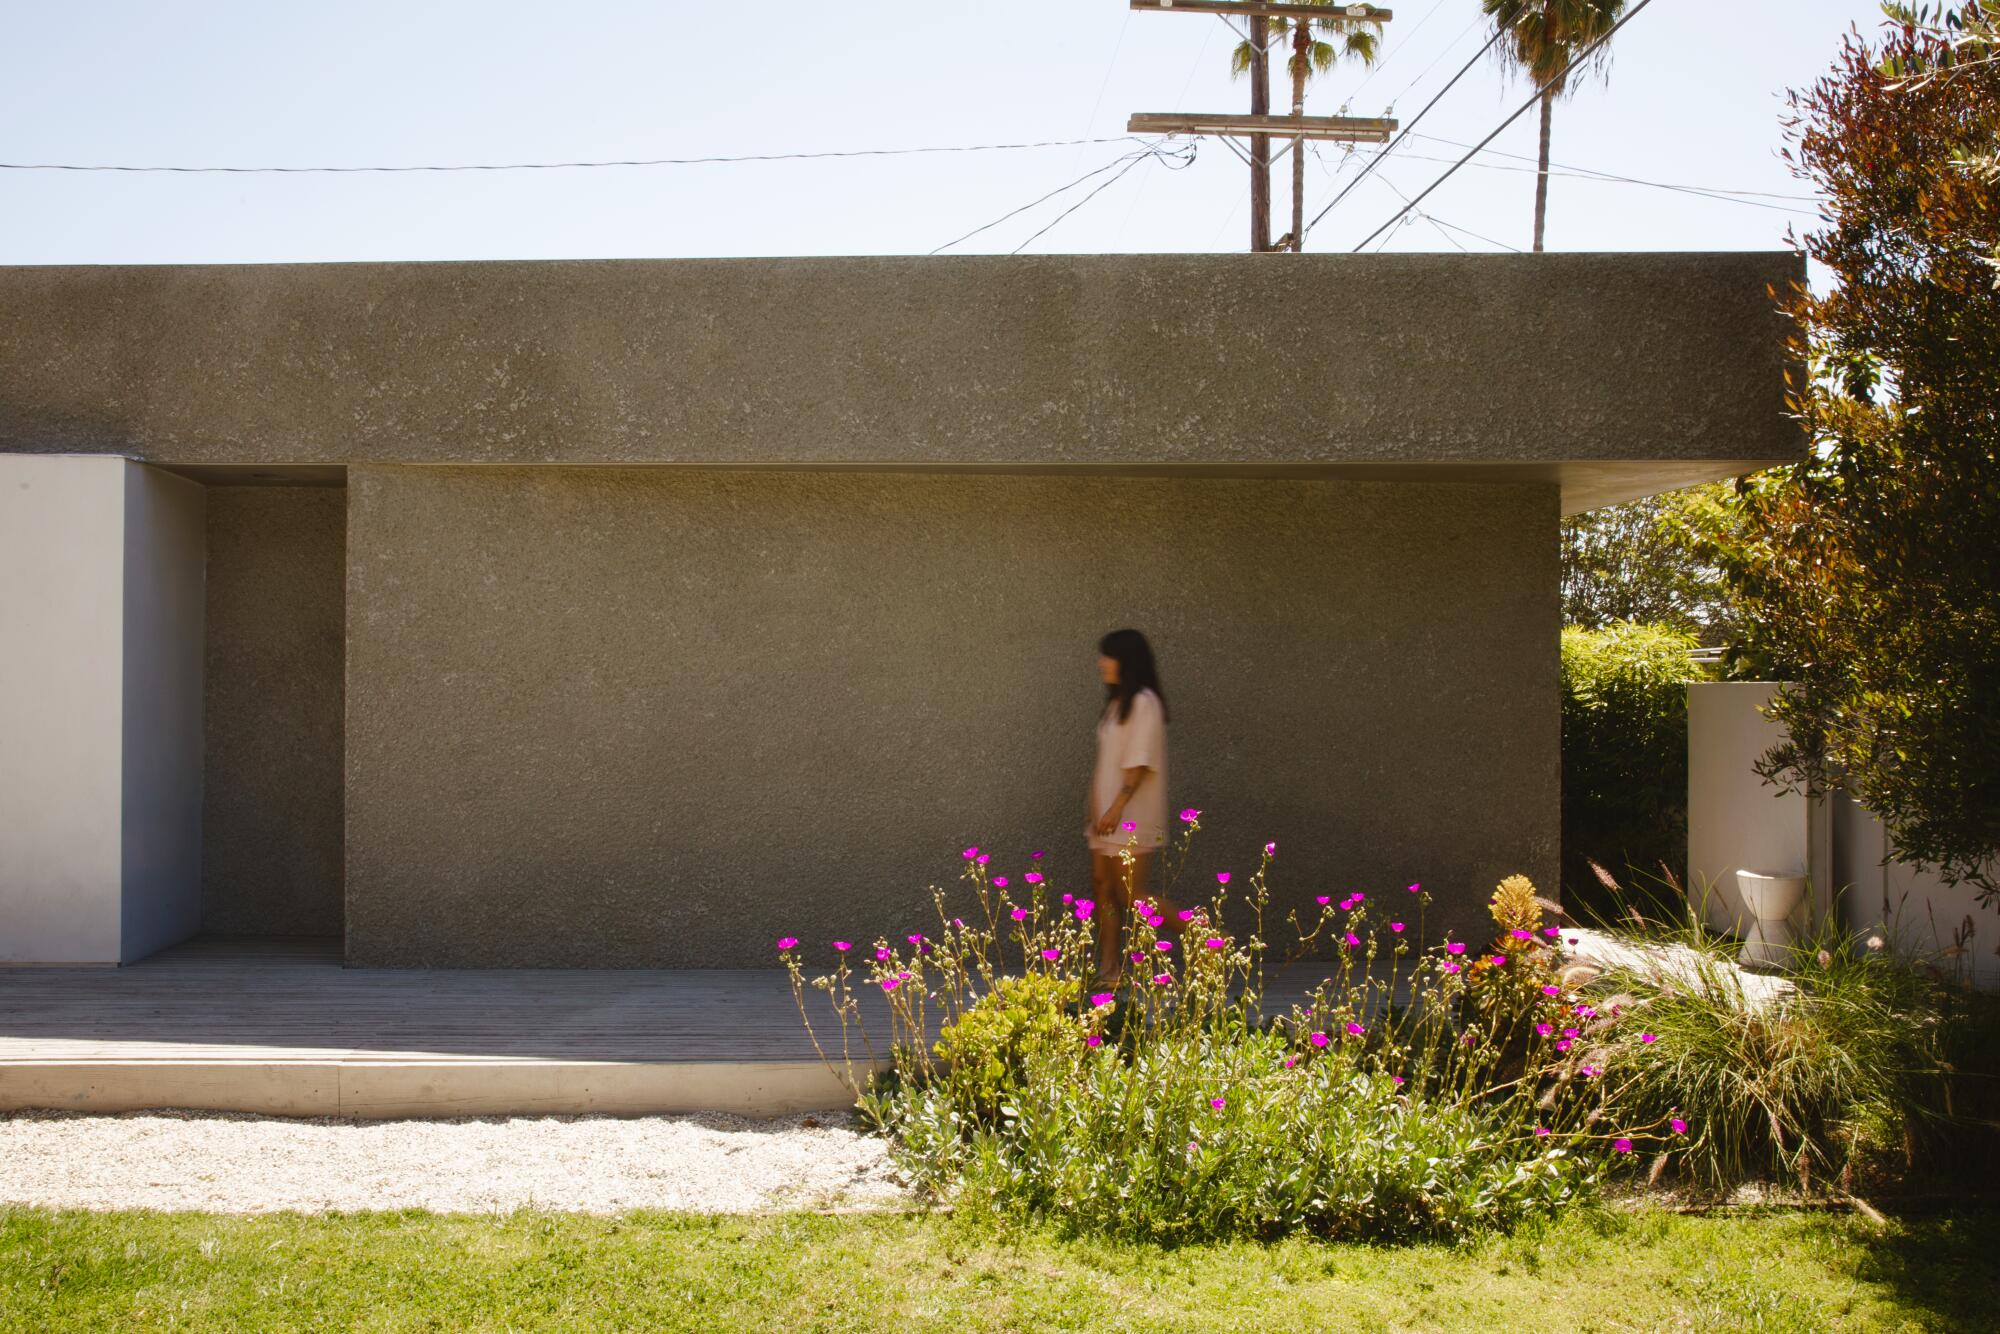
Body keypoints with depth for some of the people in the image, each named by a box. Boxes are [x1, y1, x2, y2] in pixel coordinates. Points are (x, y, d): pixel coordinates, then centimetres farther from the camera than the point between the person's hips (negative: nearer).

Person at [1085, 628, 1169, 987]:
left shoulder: (1143, 702, -12)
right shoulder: (1116, 702, 15)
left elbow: (1140, 763, -18)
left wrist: (1116, 807, -21)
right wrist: (1094, 803, 13)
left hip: (1131, 818, -9)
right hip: (1107, 817, 9)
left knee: (1132, 895, -6)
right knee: (1103, 890, 5)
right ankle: (1109, 970, 8)